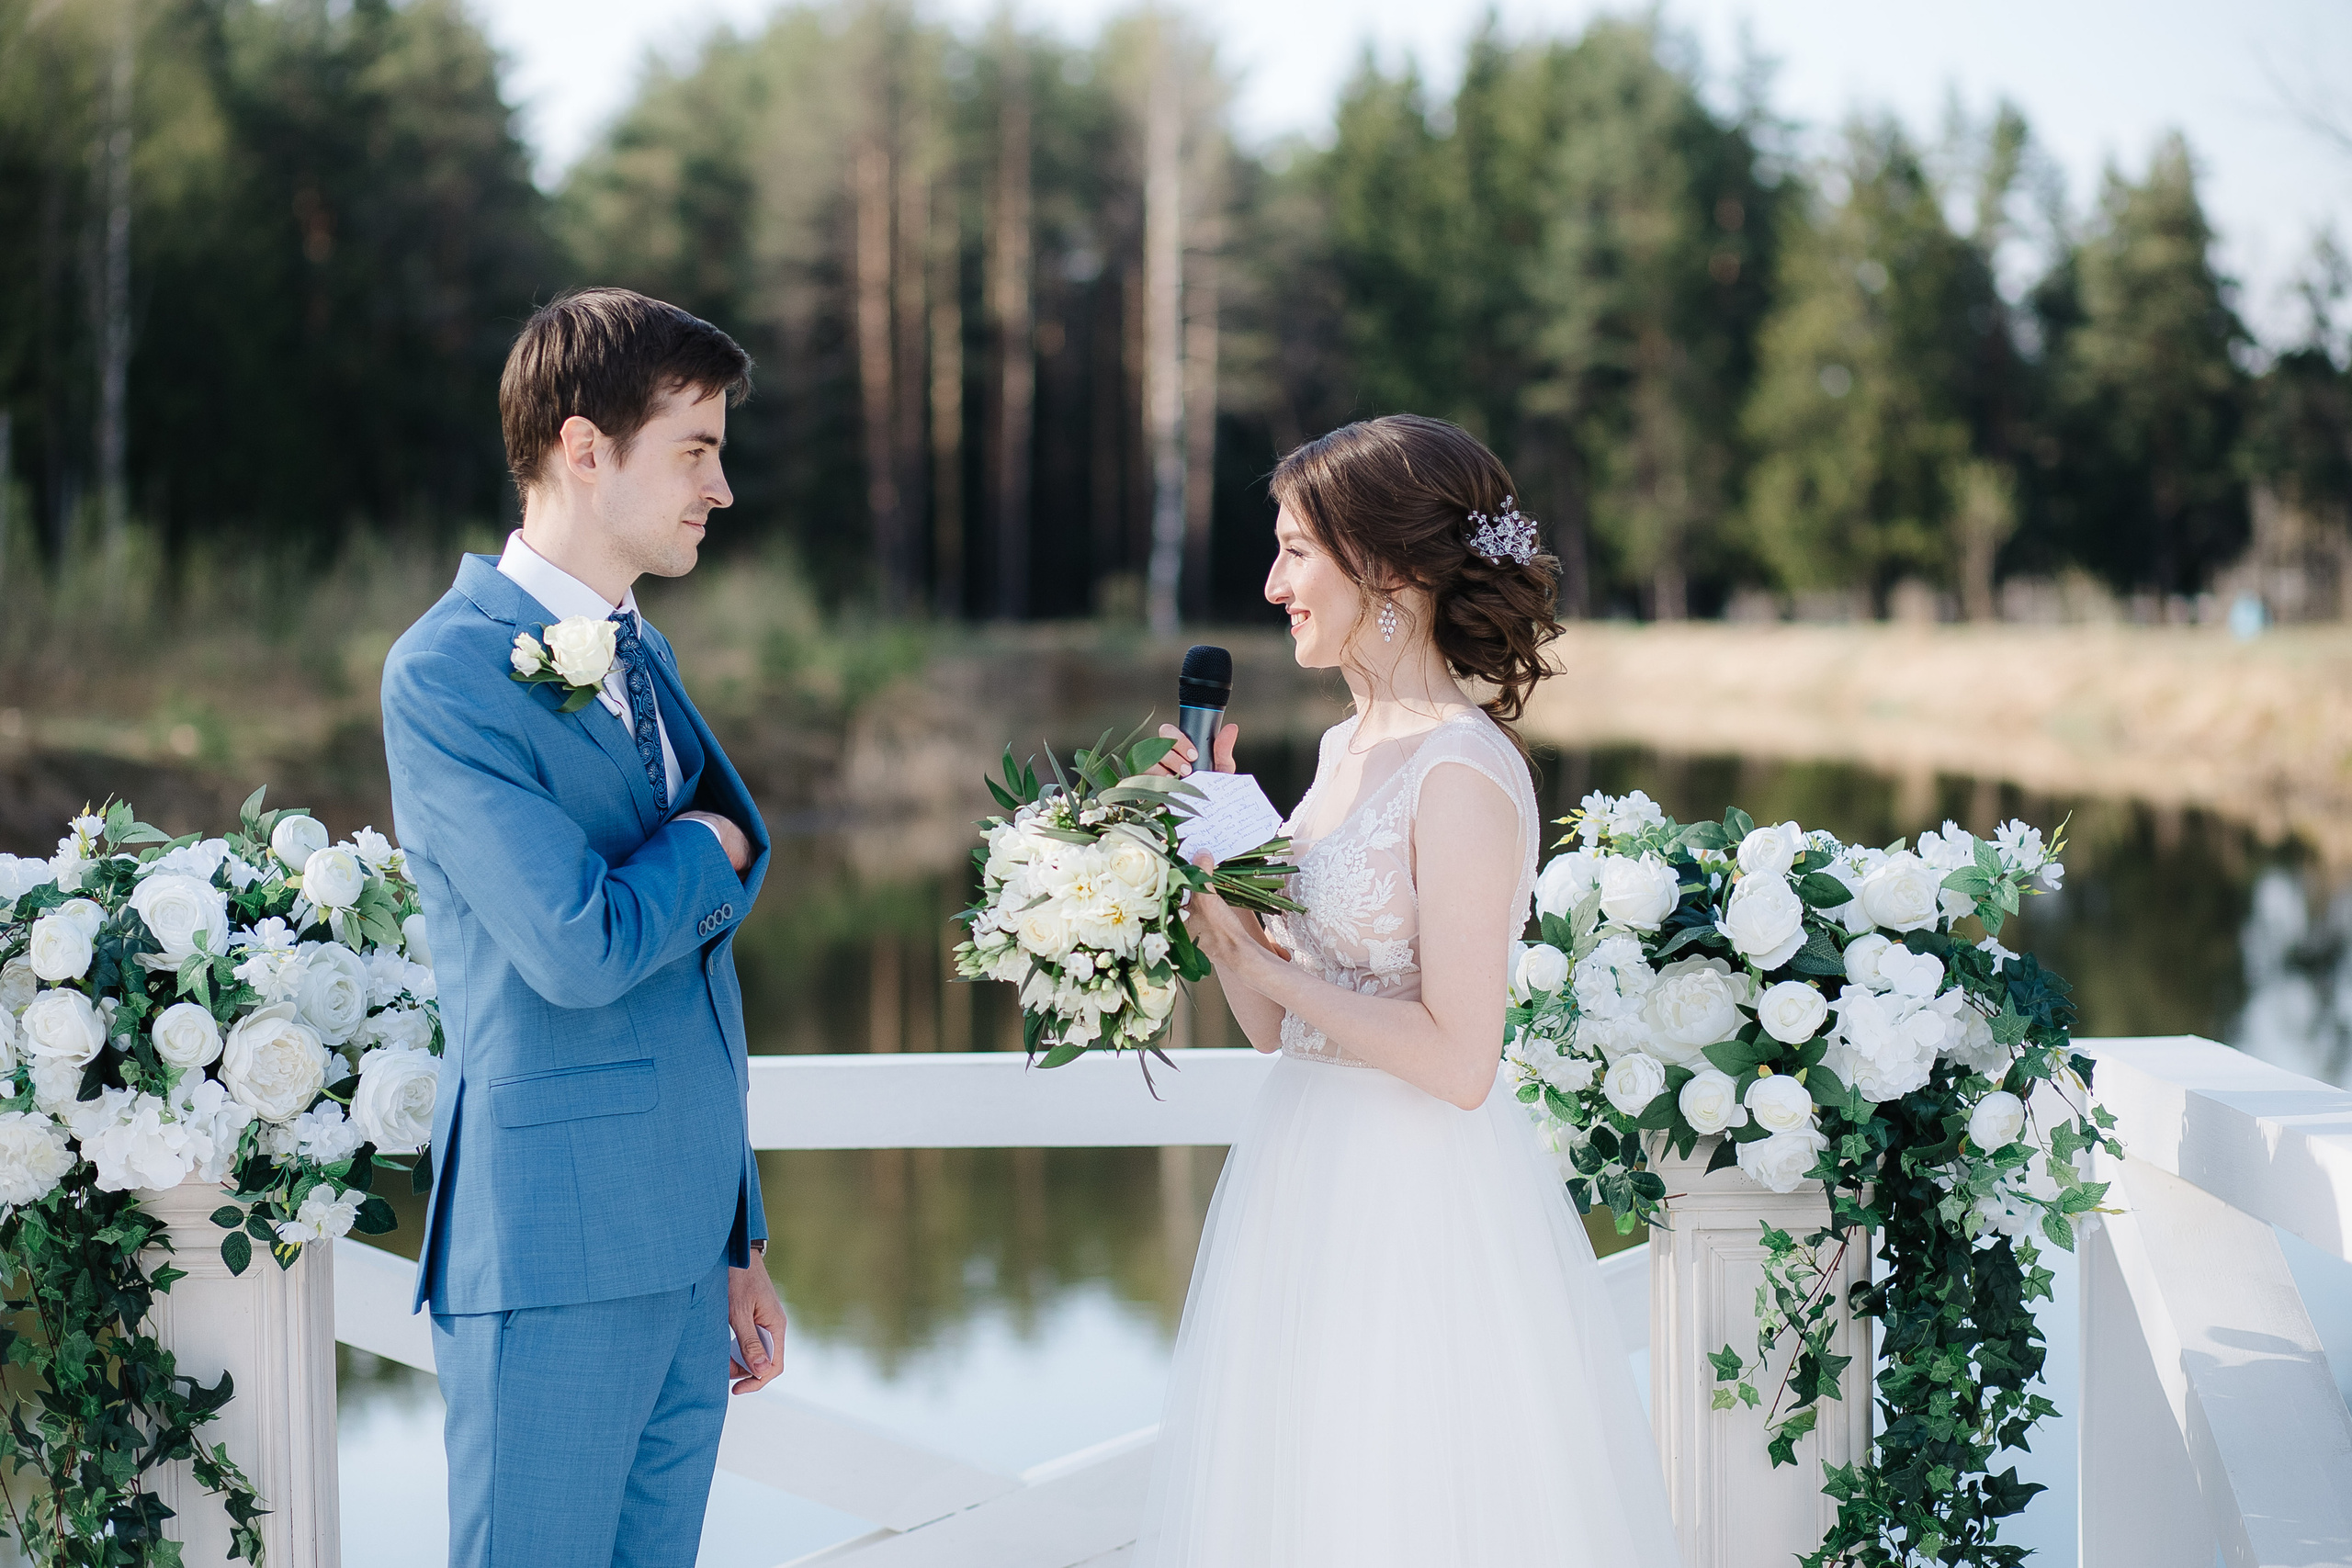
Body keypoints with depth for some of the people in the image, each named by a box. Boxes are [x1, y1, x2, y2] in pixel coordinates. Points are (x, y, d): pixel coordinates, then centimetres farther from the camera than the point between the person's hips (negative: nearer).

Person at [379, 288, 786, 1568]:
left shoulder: (643, 658, 15)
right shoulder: (447, 673, -12)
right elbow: (581, 947, -22)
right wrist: (713, 845, -2)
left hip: (682, 1251, 8)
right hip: (551, 1263, -8)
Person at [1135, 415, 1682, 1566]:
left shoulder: (1463, 776, -17)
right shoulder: (1350, 747, 10)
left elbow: (1458, 1060, -22)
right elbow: (1279, 1029, 12)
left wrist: (1256, 957, -16)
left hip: (1417, 1213, -9)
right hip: (1315, 1190, 9)